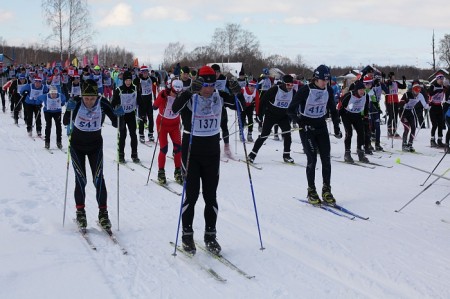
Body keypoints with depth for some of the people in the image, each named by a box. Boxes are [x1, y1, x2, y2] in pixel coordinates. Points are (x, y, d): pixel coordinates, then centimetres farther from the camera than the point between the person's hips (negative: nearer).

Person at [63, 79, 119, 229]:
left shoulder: (102, 103, -18)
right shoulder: (77, 104, -20)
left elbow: (115, 124, -14)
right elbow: (66, 122, -21)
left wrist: (118, 115, -34)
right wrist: (69, 110, -38)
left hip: (95, 146, 1)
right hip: (77, 146, -1)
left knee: (98, 178, -7)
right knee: (80, 179, -6)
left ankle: (103, 212, 1)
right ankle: (80, 211, 8)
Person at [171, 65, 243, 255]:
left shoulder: (219, 97, 0)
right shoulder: (190, 97, -12)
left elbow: (240, 106, 4)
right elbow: (175, 108, -29)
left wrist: (237, 93, -16)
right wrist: (190, 91, -42)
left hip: (212, 152, 3)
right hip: (191, 152, -3)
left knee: (210, 196, 7)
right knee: (191, 195, 0)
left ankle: (210, 235, 18)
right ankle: (187, 235, 13)